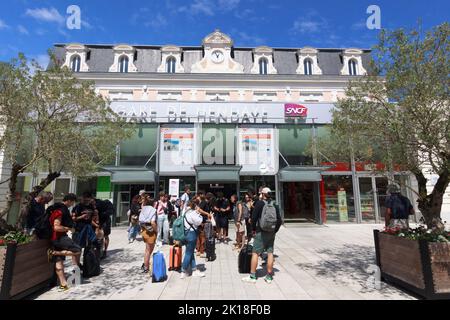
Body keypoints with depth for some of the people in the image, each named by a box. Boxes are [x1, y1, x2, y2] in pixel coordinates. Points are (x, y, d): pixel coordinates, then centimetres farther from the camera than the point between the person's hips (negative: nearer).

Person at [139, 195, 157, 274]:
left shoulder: (143, 209, 7)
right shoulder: (153, 210, -14)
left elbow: (140, 221, 6)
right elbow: (152, 223, -24)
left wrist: (142, 229, 13)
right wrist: (156, 231, -13)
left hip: (144, 231, 6)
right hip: (151, 232, -6)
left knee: (148, 249, 23)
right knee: (148, 250, 8)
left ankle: (145, 264, 28)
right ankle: (146, 268, 19)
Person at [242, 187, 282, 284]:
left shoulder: (259, 203, -7)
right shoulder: (274, 205, 6)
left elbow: (254, 218, -10)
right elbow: (279, 220, 6)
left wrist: (254, 229, 3)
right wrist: (275, 231, 14)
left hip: (261, 232, -5)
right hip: (271, 233, 5)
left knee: (255, 253, 2)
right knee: (270, 253, 10)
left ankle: (252, 276, 6)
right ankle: (269, 276, 17)